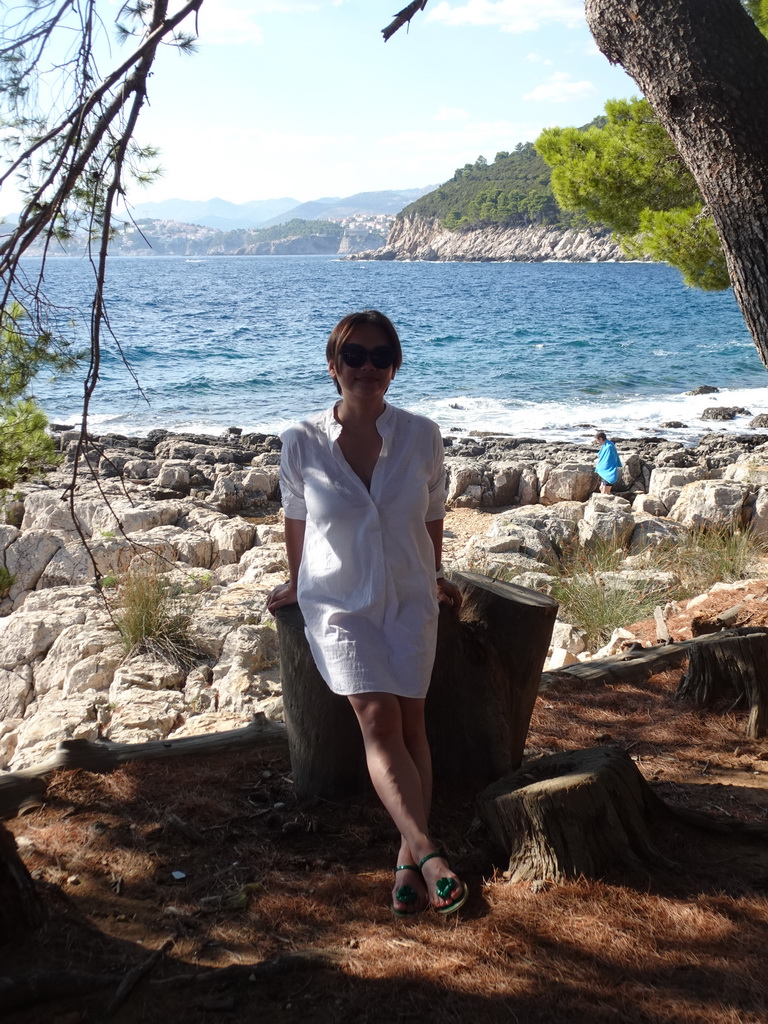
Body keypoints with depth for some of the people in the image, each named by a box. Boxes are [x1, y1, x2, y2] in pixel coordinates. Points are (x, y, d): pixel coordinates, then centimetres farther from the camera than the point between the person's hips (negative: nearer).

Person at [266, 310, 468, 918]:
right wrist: (297, 583, 20)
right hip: (338, 602, -1)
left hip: (409, 600, 2)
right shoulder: (302, 444, -7)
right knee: (379, 718, -18)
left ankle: (409, 860, -5)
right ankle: (428, 853, -25)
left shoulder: (422, 437, -5)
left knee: (410, 720, -9)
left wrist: (433, 578, 20)